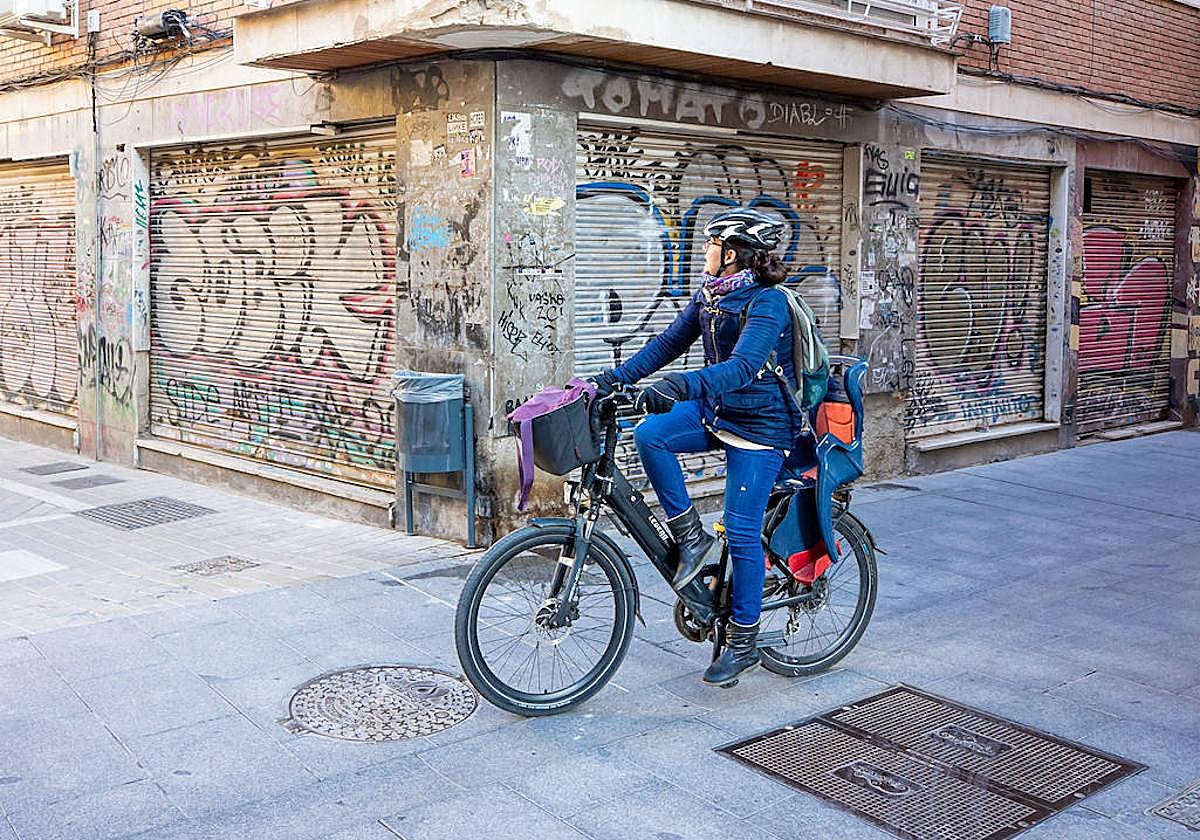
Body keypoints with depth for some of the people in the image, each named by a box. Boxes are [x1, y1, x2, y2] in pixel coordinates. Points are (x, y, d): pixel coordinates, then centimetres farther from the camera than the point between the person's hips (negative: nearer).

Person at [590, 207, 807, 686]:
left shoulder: (767, 303, -20)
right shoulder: (709, 295, 5)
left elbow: (742, 366, -35)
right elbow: (669, 342, 8)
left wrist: (679, 386, -48)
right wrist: (616, 378, -3)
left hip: (761, 425, -7)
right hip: (715, 411, 7)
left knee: (742, 533, -5)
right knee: (650, 433, -21)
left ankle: (743, 641, 11)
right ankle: (691, 538, -6)